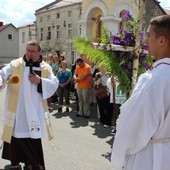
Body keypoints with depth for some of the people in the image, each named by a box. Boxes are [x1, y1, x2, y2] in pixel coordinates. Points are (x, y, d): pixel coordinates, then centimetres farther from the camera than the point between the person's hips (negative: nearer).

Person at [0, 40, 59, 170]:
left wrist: (40, 81, -15)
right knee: (16, 135, 7)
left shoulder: (46, 68, 6)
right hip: (17, 109, -1)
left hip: (35, 110, 2)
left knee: (34, 137, 11)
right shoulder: (15, 64, 1)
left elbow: (54, 84, 0)